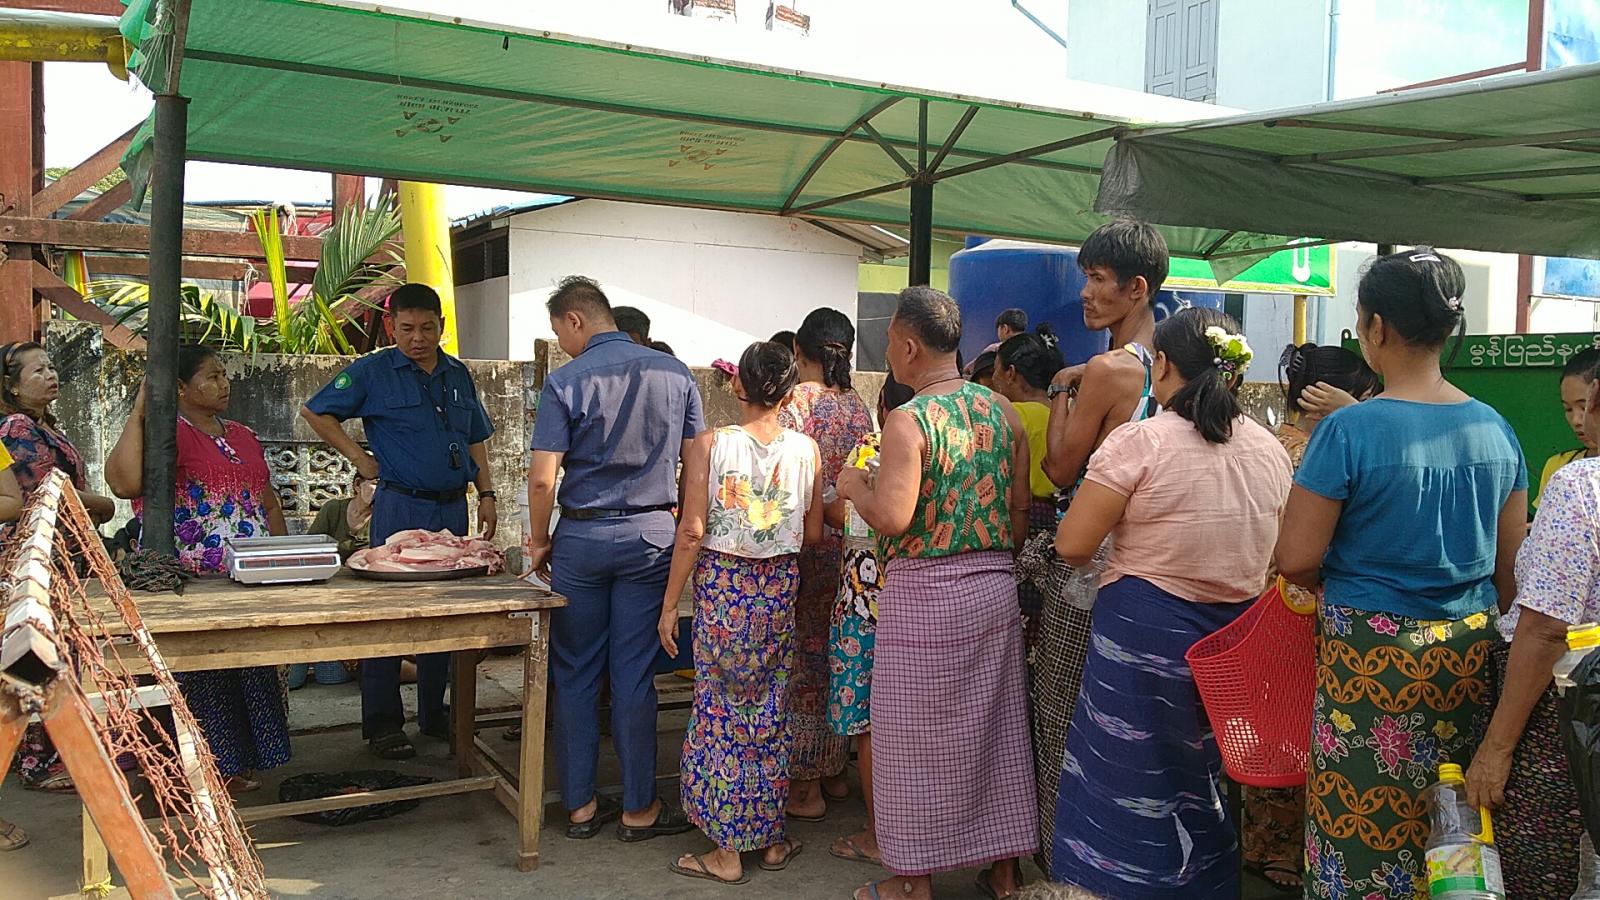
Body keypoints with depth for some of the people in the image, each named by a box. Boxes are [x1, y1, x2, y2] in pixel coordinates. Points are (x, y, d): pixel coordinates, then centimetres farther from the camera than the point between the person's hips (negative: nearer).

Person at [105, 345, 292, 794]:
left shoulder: (244, 436, 16)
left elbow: (269, 504, 22)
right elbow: (124, 482, -28)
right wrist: (137, 415, -24)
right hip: (192, 586, -7)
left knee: (254, 673, 11)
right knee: (202, 678, -4)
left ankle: (235, 765, 24)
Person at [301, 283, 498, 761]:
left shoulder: (458, 374, 12)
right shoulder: (372, 372, -2)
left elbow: (476, 440, 18)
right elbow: (315, 411, 1)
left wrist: (486, 494, 9)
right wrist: (359, 457, -3)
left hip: (452, 507, 5)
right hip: (400, 508, -5)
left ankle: (434, 714, 22)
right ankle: (383, 724, 7)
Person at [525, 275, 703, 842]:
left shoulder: (566, 382, -7)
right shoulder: (675, 374, 3)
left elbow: (542, 478, -12)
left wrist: (540, 542, 3)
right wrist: (685, 528, 17)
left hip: (582, 537, -2)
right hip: (653, 535, 2)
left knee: (575, 673, 10)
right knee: (634, 675, 7)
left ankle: (580, 805, 19)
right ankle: (639, 809, 14)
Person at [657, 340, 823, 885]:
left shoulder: (711, 446, -10)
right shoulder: (806, 450, -2)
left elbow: (692, 532, -11)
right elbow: (813, 534, 3)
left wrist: (670, 603, -4)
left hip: (722, 585, -3)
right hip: (780, 585, 3)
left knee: (721, 710, 6)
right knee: (771, 711, 14)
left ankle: (726, 851, 12)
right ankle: (771, 839, 25)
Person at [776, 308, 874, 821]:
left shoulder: (792, 401, -12)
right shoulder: (860, 407, 6)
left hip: (804, 543, -6)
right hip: (850, 543, 6)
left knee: (802, 657, 2)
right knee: (840, 654, 15)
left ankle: (806, 785, 10)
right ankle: (835, 772, 27)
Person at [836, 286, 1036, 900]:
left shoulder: (909, 422, -16)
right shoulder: (1003, 411, 4)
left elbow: (891, 518, -25)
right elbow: (1021, 510, 8)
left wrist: (854, 485, -6)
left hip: (925, 595, -6)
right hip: (995, 588, 6)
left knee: (916, 739, 8)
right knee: (994, 727, 16)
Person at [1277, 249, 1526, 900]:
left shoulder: (1348, 431, -15)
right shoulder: (1496, 430, 3)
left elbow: (1296, 560, -13)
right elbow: (1510, 566, 11)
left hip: (1374, 656, -6)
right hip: (1468, 652, 6)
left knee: (1364, 830, 6)